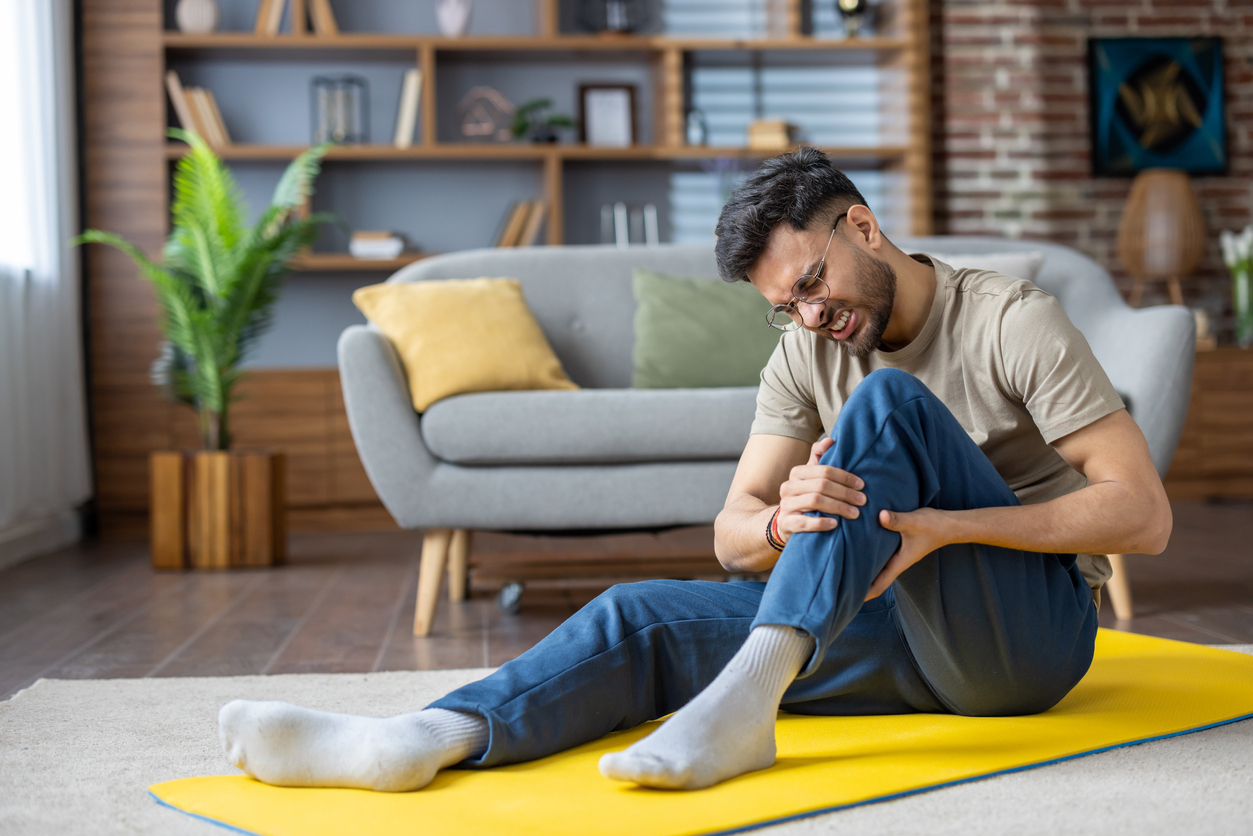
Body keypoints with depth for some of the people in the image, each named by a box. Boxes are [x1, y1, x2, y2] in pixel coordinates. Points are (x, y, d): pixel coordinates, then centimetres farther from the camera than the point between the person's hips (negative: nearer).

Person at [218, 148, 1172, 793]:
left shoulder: (1012, 320, -8)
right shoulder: (806, 355, 8)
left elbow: (1145, 513, -13)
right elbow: (732, 534, 2)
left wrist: (949, 525, -25)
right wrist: (787, 521, -24)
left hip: (1034, 625, -5)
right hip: (910, 630, 5)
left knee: (886, 402, -28)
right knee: (641, 619, -13)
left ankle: (745, 699, -41)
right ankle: (427, 738, -36)